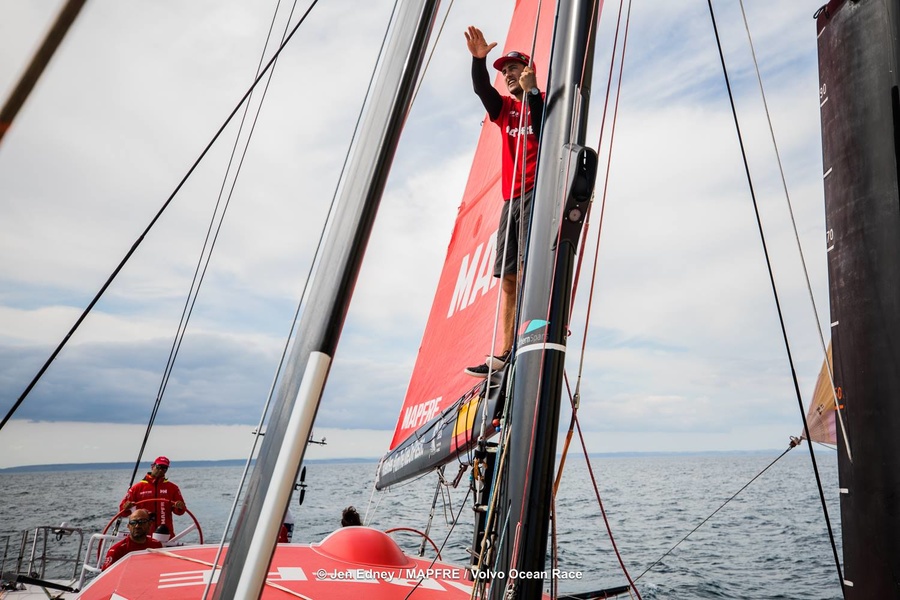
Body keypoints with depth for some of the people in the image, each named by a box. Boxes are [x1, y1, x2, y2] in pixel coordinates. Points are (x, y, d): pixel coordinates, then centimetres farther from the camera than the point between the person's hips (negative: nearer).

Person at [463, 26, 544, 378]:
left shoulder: (543, 101, 10)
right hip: (511, 197, 6)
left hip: (537, 191, -6)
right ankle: (505, 353, -2)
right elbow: (481, 89, 6)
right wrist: (479, 59, -10)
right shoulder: (505, 108, 25)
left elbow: (544, 133, -10)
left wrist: (532, 91, -12)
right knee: (508, 278, -2)